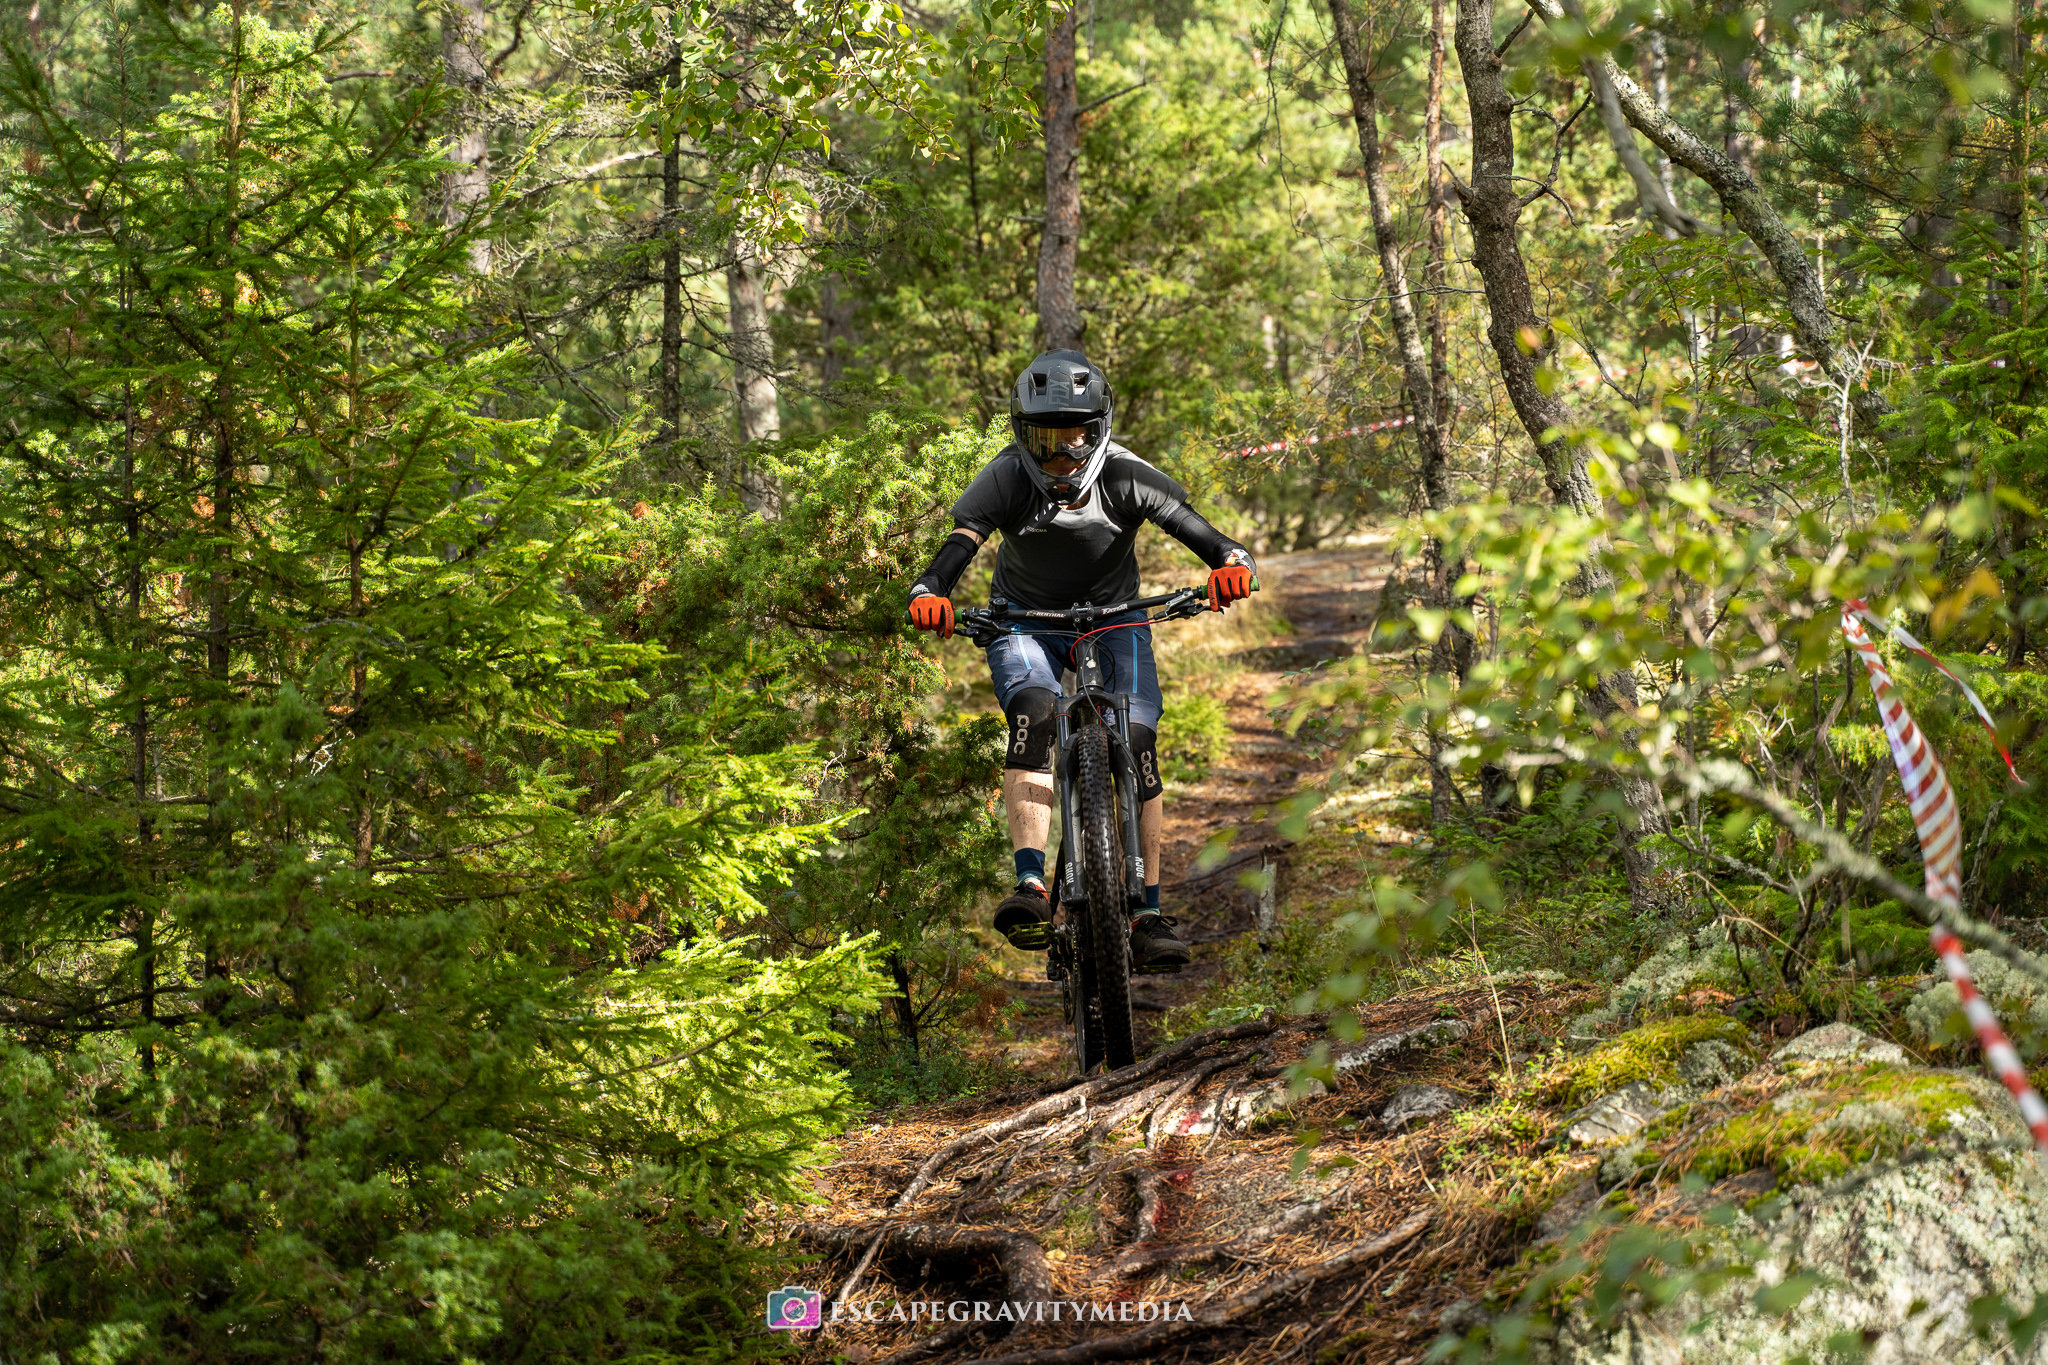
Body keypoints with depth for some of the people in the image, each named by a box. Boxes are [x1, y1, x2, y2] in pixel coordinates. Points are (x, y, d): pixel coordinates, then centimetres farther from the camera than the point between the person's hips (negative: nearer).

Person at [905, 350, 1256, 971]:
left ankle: (1148, 914, -9)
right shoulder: (1007, 480, -19)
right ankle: (1031, 887, -37)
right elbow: (958, 547, -30)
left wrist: (1232, 561, -49)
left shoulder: (1126, 478, -18)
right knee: (1033, 716, -31)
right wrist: (927, 594, -52)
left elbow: (1201, 533, -26)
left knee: (1137, 744, -17)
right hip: (1026, 622, -1)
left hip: (1112, 620, 1)